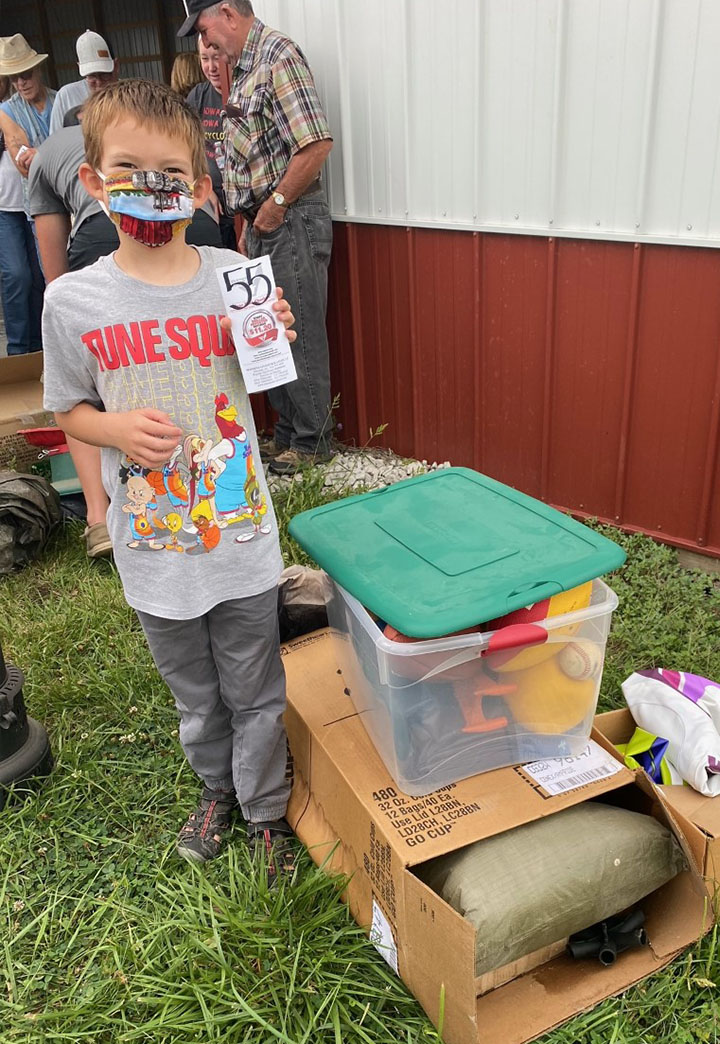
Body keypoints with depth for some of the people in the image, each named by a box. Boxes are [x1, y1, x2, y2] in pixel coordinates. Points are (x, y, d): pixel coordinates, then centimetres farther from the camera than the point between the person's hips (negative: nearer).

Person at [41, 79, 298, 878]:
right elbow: (69, 410, 3)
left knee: (255, 693, 16)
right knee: (194, 695, 22)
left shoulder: (234, 279, -6)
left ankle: (264, 809, 41)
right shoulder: (73, 301, -8)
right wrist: (116, 429, -17)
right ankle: (216, 788, 50)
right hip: (155, 545, 0)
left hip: (240, 534, 0)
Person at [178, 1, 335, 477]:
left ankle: (311, 441, 8)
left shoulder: (279, 55, -11)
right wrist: (252, 215, 11)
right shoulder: (245, 67, 17)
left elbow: (316, 144, -21)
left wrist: (275, 205, -14)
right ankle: (286, 432, 24)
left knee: (300, 333, -3)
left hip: (292, 219, -9)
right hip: (263, 222, 10)